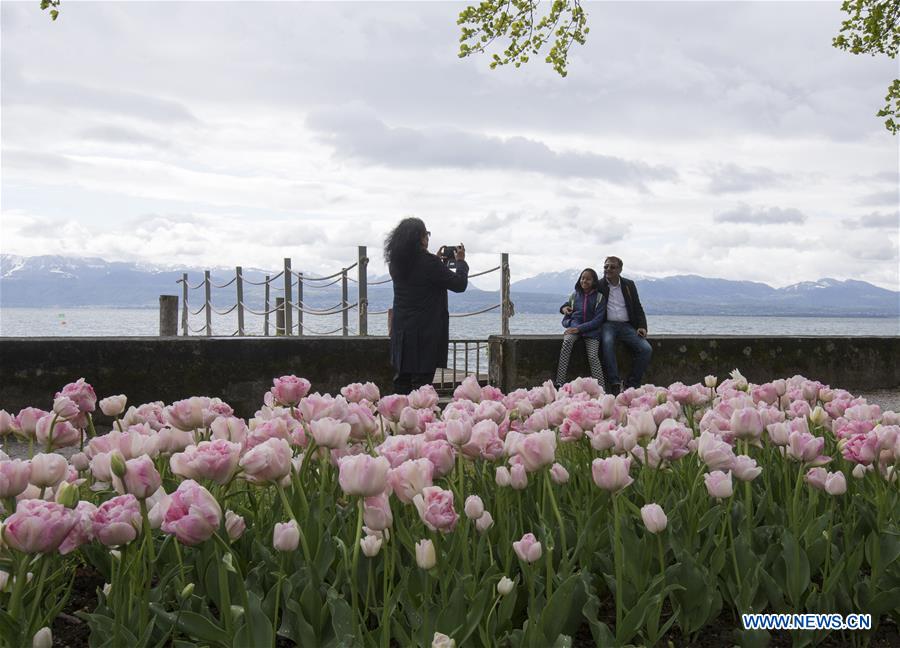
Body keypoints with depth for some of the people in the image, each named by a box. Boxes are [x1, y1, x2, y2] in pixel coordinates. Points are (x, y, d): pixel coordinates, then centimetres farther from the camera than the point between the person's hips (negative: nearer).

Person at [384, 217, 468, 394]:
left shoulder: (396, 263, 3)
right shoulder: (429, 262, -18)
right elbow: (459, 284, -10)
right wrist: (461, 262, 7)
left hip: (401, 332, 7)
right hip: (426, 332, -7)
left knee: (401, 382, 12)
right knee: (422, 380, -3)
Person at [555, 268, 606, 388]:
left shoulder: (599, 297, 3)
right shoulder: (574, 295, 13)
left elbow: (598, 320, -6)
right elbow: (565, 320, 17)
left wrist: (579, 328, -15)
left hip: (591, 329, -1)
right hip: (574, 325, 1)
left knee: (593, 356, -25)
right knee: (567, 341, -32)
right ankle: (559, 384, -40)